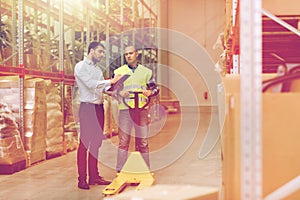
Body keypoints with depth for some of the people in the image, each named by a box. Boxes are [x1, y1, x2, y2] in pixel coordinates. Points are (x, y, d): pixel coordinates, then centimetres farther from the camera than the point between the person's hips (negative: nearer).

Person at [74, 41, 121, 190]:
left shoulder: (97, 69, 19)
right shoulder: (81, 66, -4)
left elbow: (102, 88, 14)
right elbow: (90, 84, -17)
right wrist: (110, 81, -15)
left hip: (99, 107, 8)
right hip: (87, 107, -7)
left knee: (96, 143, 8)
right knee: (84, 143, -6)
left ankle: (94, 176, 14)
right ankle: (82, 179, -2)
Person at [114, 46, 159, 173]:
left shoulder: (146, 71, 15)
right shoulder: (119, 71, 13)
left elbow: (155, 88, 15)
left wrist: (150, 92, -7)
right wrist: (120, 93, -11)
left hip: (141, 109, 1)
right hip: (125, 109, -1)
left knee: (143, 141, 3)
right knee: (123, 141, -3)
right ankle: (120, 171, 2)